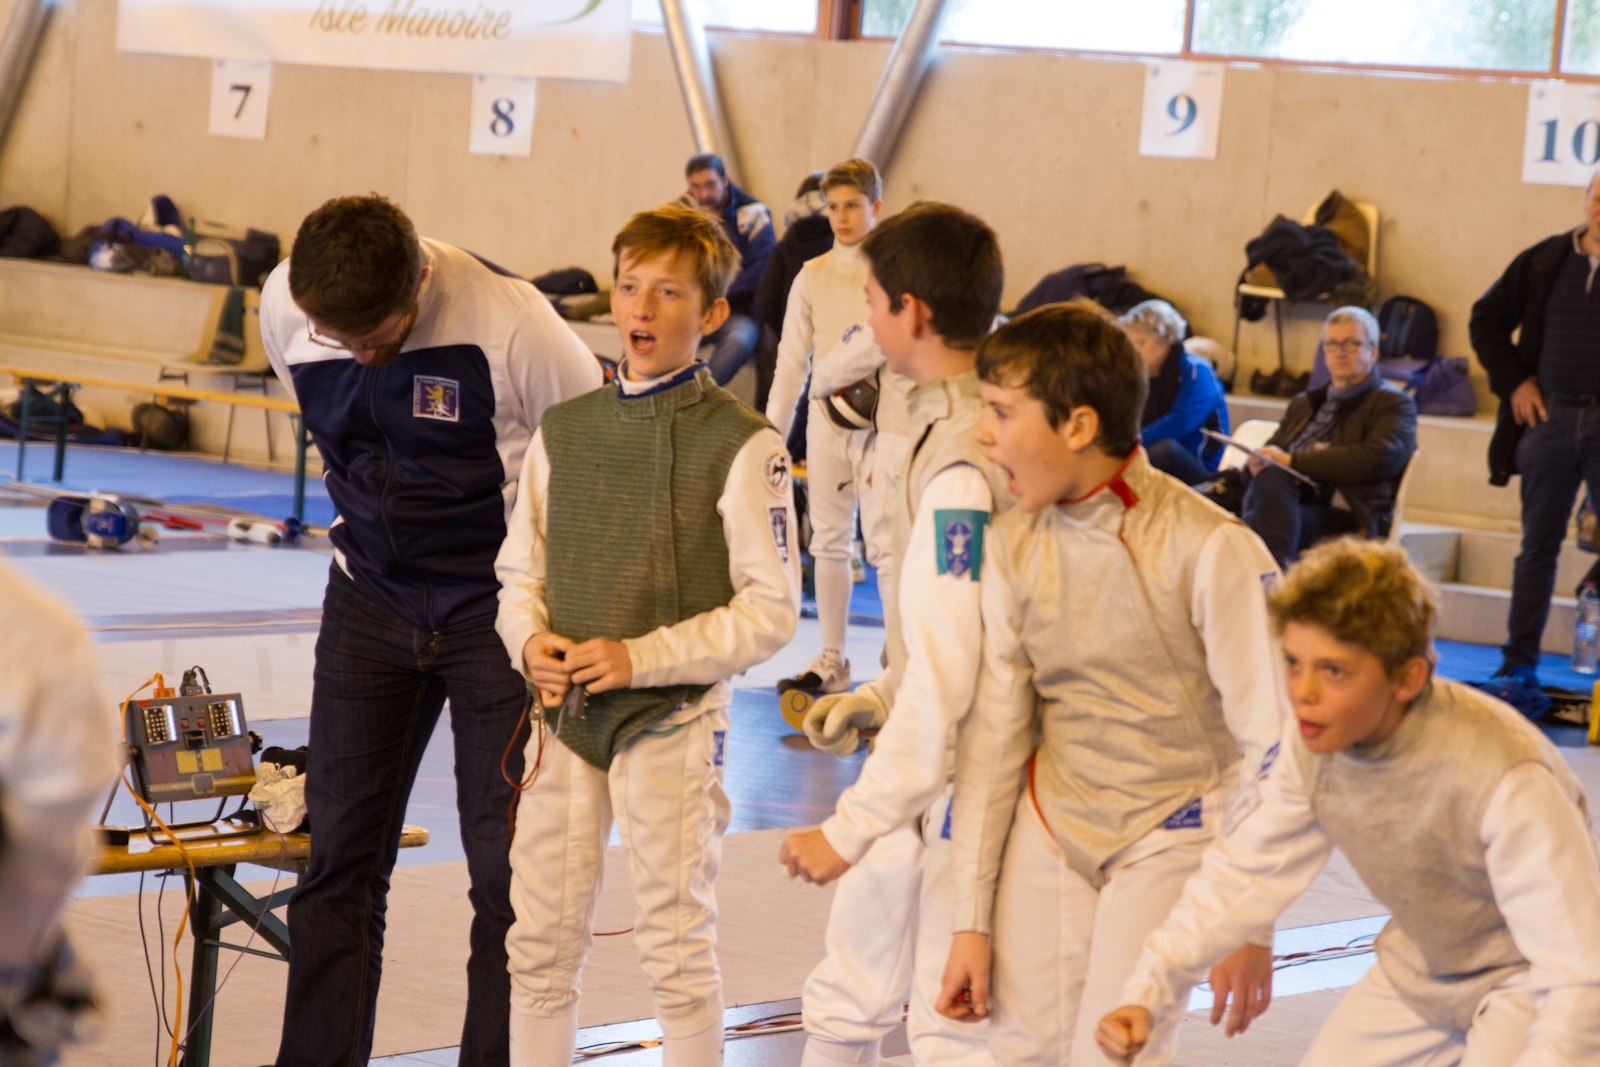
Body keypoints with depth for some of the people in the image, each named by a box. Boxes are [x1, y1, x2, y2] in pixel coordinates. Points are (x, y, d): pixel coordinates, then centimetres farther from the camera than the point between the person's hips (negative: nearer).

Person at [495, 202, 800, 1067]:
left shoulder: (741, 445, -9)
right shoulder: (563, 430, 6)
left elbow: (771, 610, -9)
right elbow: (520, 572, 14)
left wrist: (642, 657, -16)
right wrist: (530, 642, -7)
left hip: (673, 721, -4)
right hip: (566, 713, 4)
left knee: (677, 949, 4)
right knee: (540, 946, 9)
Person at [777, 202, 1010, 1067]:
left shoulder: (962, 467, -23)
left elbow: (947, 681, -26)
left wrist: (850, 829, -20)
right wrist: (876, 699, 10)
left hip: (964, 791, -10)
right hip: (927, 777, 10)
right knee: (845, 997, 18)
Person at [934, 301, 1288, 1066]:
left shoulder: (1209, 549, -18)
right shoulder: (1012, 543, -2)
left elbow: (1271, 744, -14)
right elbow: (993, 732, 2)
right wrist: (972, 919, 2)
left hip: (1171, 825, -5)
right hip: (1049, 821, 5)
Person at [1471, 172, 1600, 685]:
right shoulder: (1544, 260, 5)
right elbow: (1486, 320, 14)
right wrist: (1514, 381, 3)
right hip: (1551, 414, 3)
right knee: (1538, 545, 9)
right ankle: (1519, 660, 14)